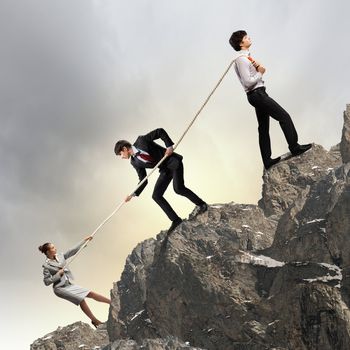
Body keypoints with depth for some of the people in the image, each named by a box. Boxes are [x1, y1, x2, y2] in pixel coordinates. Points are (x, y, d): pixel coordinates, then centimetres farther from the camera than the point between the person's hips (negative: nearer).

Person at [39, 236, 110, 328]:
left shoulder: (60, 256, 8)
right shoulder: (46, 265, -9)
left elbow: (73, 250, 12)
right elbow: (47, 282, -12)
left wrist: (84, 241, 12)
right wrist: (58, 274, -15)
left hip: (69, 285, 7)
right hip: (60, 288, -7)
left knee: (91, 293, -1)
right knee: (81, 299, -20)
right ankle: (95, 320, -12)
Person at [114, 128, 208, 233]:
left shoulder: (141, 141, -11)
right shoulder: (135, 162, 5)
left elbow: (160, 132, -9)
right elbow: (143, 180, 8)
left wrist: (169, 145, -20)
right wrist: (134, 194, -4)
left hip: (173, 162, -7)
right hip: (165, 170, 7)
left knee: (178, 188, -24)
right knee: (156, 196, -5)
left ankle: (202, 204, -5)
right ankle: (175, 220, 1)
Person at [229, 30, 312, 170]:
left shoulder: (246, 57, 16)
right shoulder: (241, 60, -15)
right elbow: (248, 82, -21)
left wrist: (257, 67, 2)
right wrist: (260, 73, -8)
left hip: (258, 94, 10)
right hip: (257, 94, -10)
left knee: (264, 128, 10)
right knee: (284, 117, -6)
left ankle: (267, 160, 14)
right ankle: (294, 147, 1)